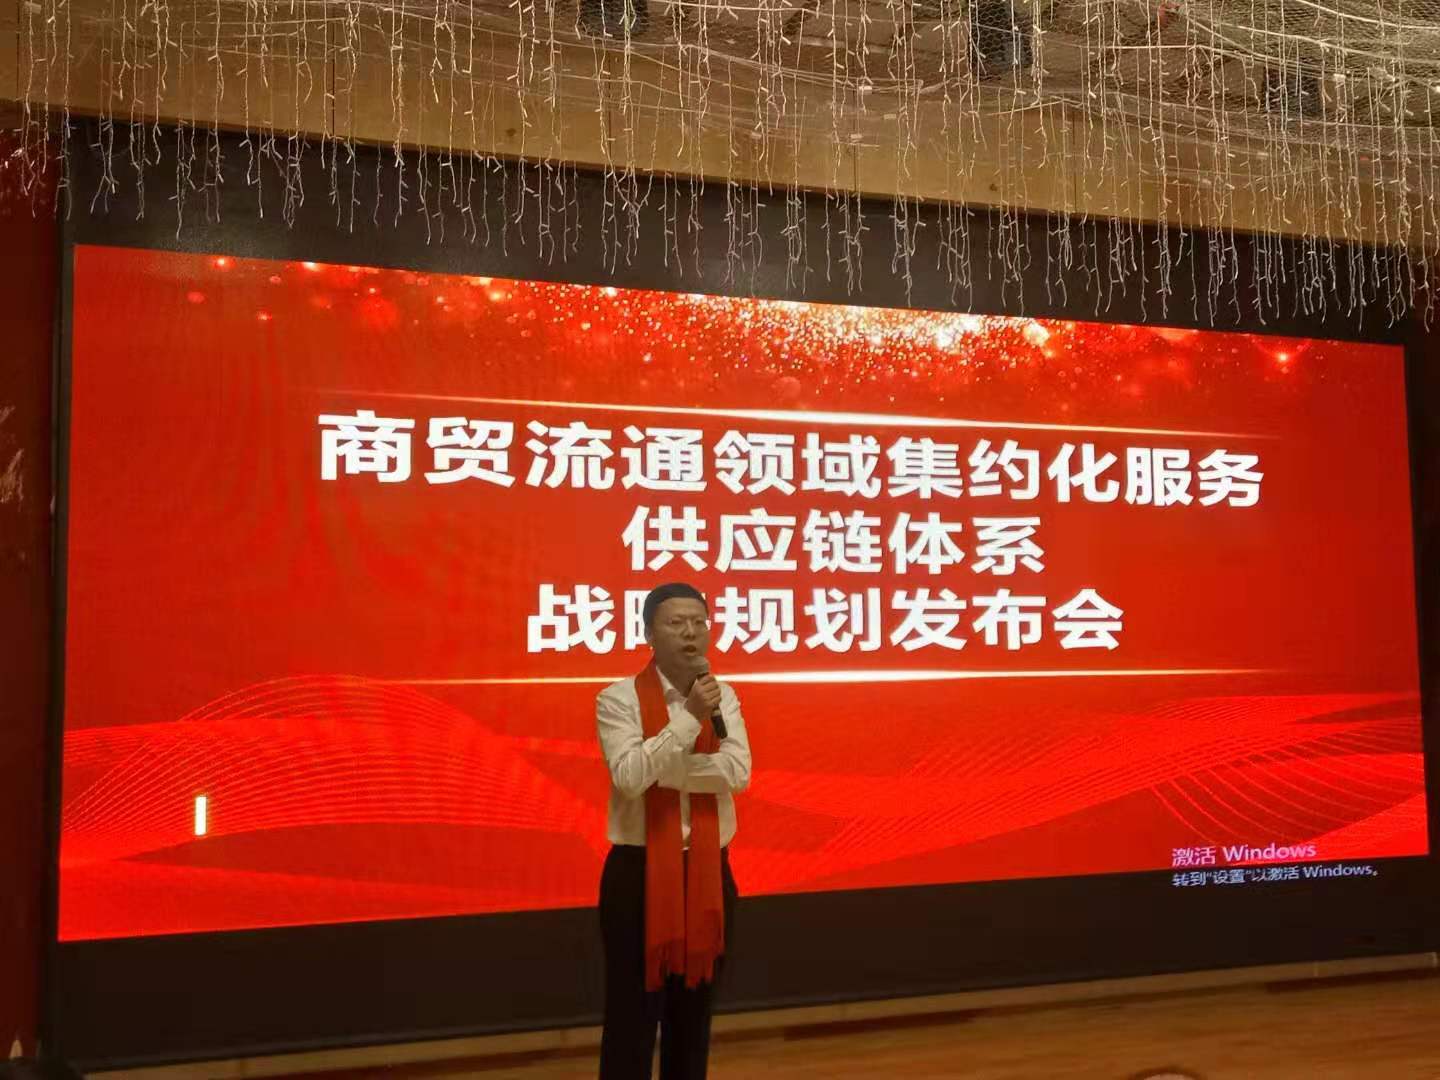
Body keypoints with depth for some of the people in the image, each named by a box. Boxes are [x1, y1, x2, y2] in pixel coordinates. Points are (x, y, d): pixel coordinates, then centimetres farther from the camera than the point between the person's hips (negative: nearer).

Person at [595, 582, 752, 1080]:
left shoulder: (724, 697, 5)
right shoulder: (619, 699, -8)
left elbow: (737, 773, -9)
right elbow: (628, 777, -22)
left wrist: (660, 768, -16)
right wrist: (690, 718, -23)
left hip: (709, 870, 4)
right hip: (639, 871, -4)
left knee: (694, 1011, 15)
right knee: (632, 1013, 2)